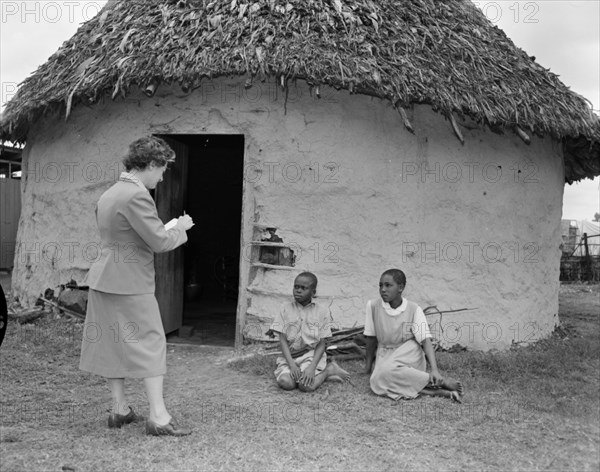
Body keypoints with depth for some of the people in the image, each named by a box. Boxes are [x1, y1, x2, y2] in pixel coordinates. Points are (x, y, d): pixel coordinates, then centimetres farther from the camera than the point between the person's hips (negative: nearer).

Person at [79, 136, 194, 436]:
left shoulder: (109, 194, 14)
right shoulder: (137, 195, -18)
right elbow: (160, 242, -19)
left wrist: (169, 228, 19)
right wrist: (180, 228, 1)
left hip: (104, 280, 10)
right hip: (130, 284, -10)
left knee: (114, 342, 13)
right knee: (150, 342, -3)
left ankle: (119, 409, 21)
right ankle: (158, 416, -1)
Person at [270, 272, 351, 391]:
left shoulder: (322, 313, -1)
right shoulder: (286, 308, 2)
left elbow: (321, 344, -2)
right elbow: (283, 340, -2)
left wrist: (312, 367, -18)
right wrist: (292, 364, -15)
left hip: (312, 355, -1)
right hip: (289, 356, 2)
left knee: (307, 386, -27)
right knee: (285, 383, -28)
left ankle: (328, 370, 2)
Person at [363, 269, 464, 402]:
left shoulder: (414, 309, -12)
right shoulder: (373, 306, -8)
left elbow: (425, 340, -19)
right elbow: (371, 337, 4)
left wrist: (434, 370, -30)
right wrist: (368, 363, 12)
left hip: (409, 354, -2)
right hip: (385, 356, 3)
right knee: (378, 382, -31)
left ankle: (439, 381, -23)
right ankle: (436, 392, -28)